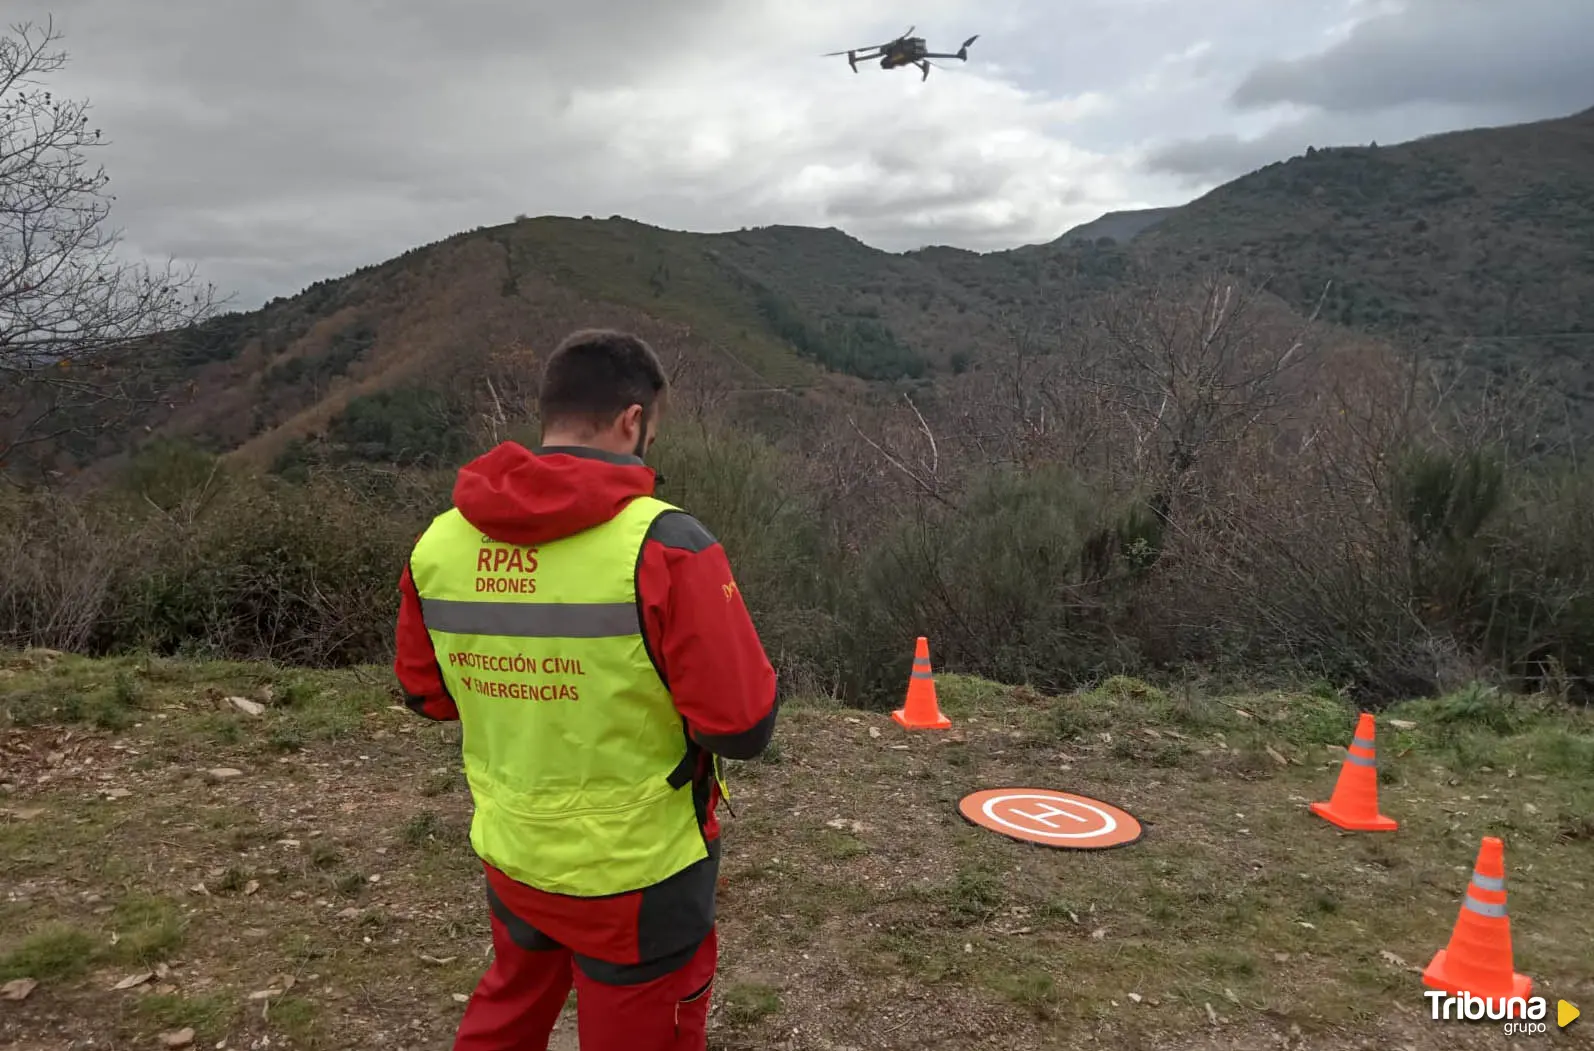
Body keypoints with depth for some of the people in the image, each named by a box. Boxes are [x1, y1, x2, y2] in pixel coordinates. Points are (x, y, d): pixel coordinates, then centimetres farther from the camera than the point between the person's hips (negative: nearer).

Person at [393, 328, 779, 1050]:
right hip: (638, 879, -4)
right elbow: (744, 728, -21)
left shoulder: (437, 544, -7)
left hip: (510, 859, 5)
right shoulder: (664, 546, -24)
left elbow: (425, 694, 7)